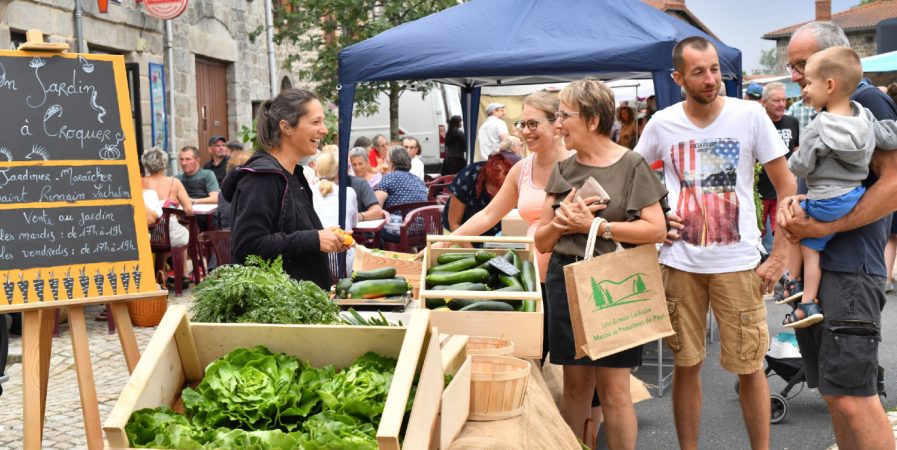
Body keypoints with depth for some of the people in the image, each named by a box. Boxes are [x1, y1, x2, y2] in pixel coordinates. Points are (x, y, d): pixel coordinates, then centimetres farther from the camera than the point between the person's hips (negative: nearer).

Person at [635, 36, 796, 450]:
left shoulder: (750, 115, -6)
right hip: (680, 262, 2)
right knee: (686, 365, 9)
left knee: (749, 367, 4)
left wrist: (779, 256, -6)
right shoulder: (662, 124, -1)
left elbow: (786, 187, -2)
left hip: (738, 262, -1)